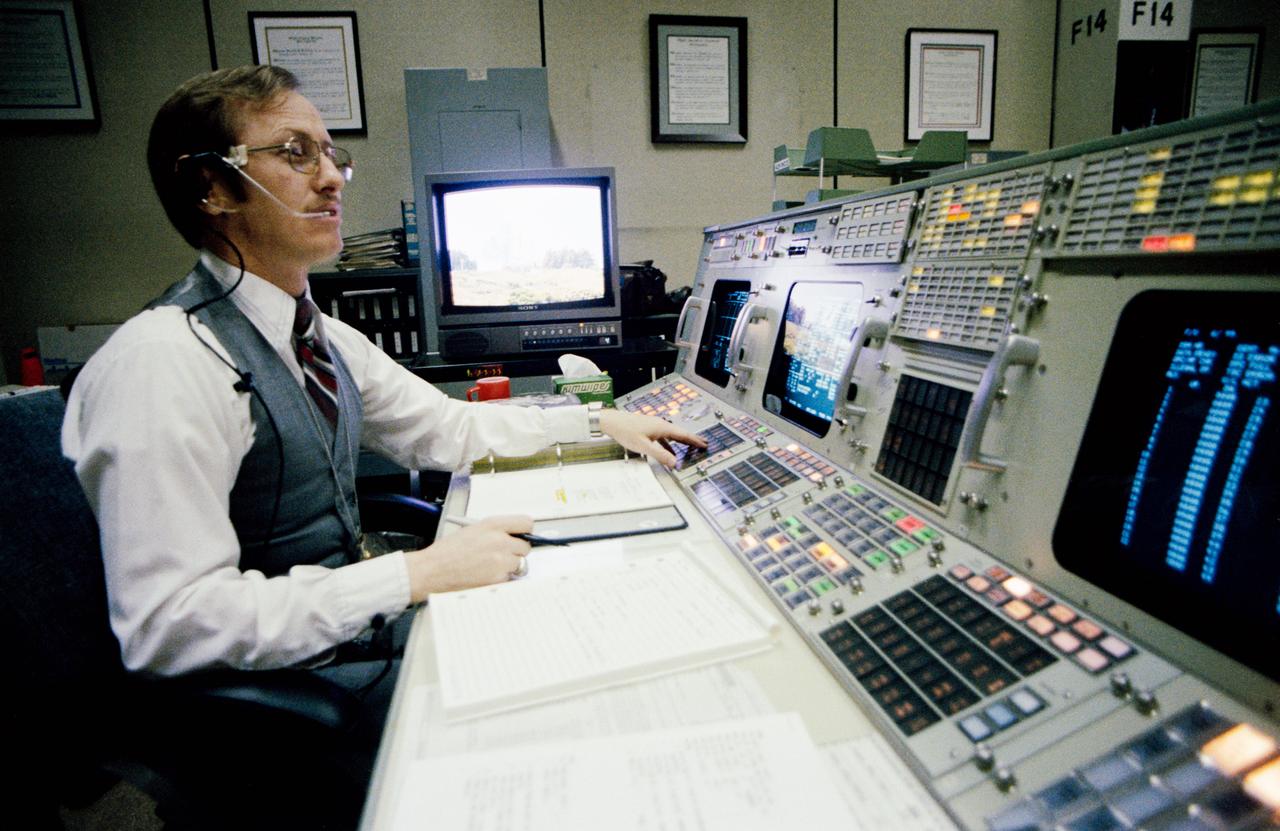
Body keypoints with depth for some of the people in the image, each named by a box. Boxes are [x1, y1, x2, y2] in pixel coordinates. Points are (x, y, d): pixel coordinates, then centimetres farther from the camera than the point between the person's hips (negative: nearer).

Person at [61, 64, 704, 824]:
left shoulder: (319, 339, 3)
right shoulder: (164, 364, -23)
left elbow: (449, 427, 10)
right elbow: (169, 624, -27)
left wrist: (604, 424, 5)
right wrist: (416, 574, -27)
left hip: (351, 620, 8)